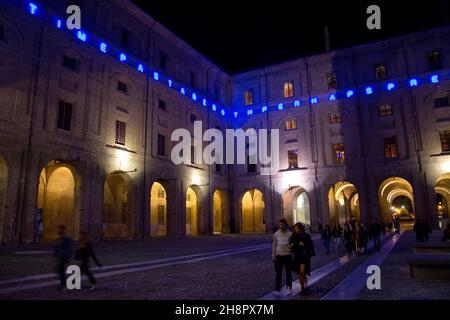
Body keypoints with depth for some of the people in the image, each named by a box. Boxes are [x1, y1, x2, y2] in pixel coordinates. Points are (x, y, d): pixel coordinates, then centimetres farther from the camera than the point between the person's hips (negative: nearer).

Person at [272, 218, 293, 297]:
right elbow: (274, 244, 6)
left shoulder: (290, 234, -5)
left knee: (288, 273, 11)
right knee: (278, 273, -1)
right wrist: (273, 255, 3)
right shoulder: (276, 234, 1)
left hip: (287, 255, -1)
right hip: (278, 255, 1)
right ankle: (277, 290, 1)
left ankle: (289, 288, 28)